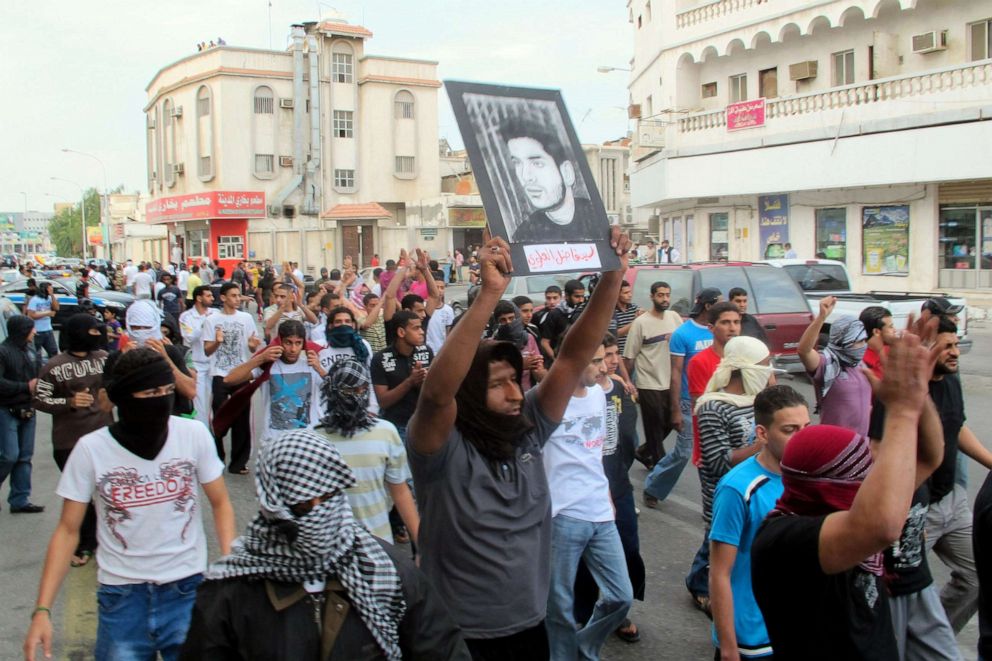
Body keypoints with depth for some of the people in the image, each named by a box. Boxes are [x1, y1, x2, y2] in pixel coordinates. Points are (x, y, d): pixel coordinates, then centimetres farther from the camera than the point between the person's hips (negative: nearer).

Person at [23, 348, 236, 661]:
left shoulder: (194, 435, -9)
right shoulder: (91, 449, -9)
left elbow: (220, 503, 1)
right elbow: (68, 530, -1)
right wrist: (43, 609, -8)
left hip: (187, 588, 0)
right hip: (120, 595, 0)